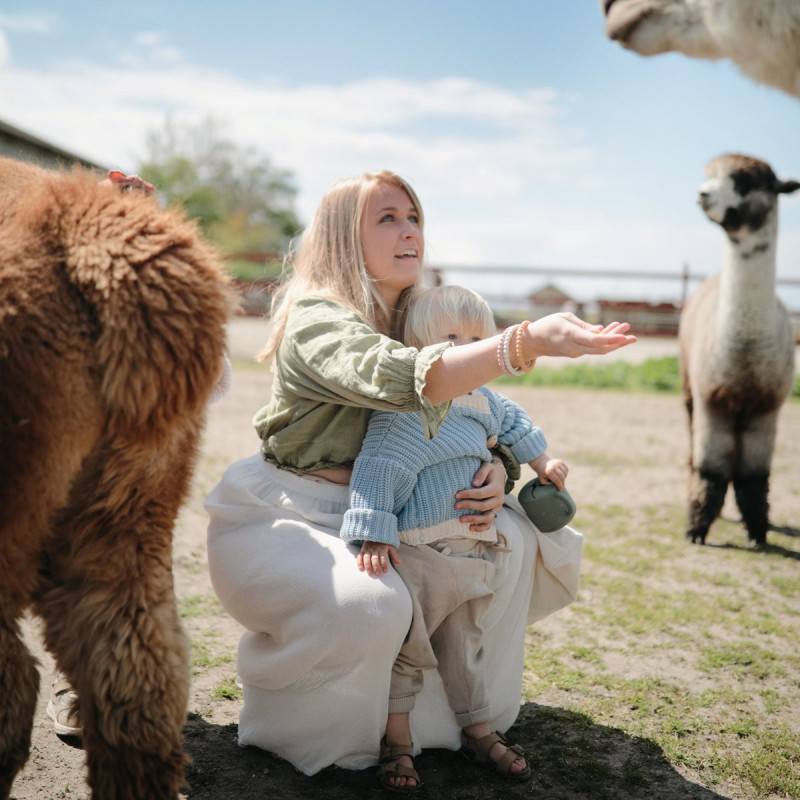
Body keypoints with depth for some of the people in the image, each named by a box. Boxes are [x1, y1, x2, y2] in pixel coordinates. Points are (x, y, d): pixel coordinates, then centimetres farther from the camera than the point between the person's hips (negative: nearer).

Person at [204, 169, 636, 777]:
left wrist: (495, 473, -18)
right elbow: (401, 380, -41)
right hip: (279, 515, -8)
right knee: (372, 604, -34)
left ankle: (455, 700, 14)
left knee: (512, 535, -1)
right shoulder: (316, 317, -20)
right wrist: (530, 341, -51)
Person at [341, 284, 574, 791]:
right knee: (407, 648, 4)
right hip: (418, 551, -7)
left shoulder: (484, 402, 10)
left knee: (465, 645, 20)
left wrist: (542, 461, 33)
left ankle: (478, 731, 34)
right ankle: (397, 741, 19)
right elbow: (378, 469, -22)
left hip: (475, 550, 8)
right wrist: (373, 533, -27)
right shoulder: (404, 408, -18)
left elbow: (513, 421, 32)